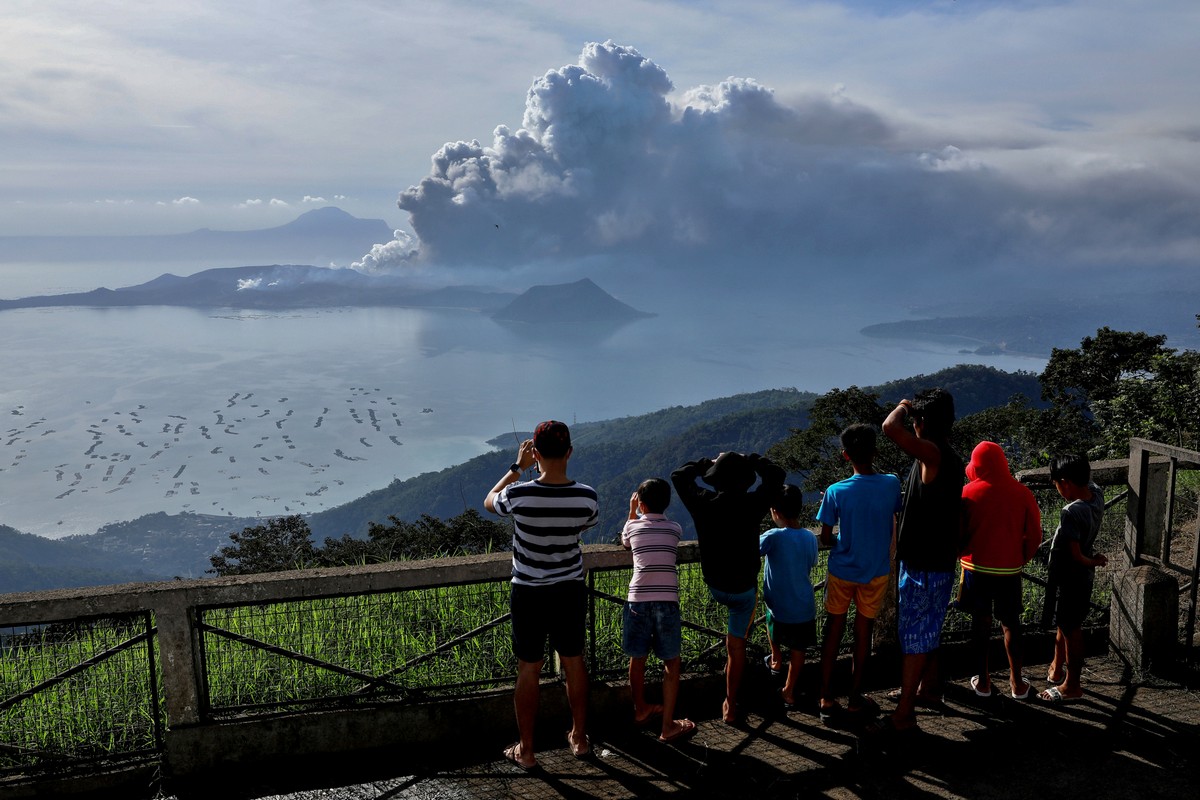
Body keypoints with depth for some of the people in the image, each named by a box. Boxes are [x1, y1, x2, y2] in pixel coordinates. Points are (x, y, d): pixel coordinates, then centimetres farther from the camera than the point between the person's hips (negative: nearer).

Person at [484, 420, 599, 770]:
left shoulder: (519, 494, -22)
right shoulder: (587, 497, -16)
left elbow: (488, 501, 2)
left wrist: (517, 467, 7)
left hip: (528, 594, -2)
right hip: (570, 592, 2)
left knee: (528, 671, 11)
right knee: (574, 663, 19)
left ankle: (526, 750, 24)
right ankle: (579, 738, 35)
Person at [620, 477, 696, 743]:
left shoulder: (633, 526, 6)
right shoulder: (675, 529, 6)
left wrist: (632, 511, 36)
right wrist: (657, 509, 36)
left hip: (638, 601, 1)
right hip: (667, 601, -1)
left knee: (637, 659, 17)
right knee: (671, 663, 9)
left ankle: (641, 710, 37)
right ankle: (668, 726, 9)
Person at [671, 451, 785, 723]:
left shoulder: (703, 504, -16)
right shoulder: (752, 505, -20)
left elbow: (679, 475, 1)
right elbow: (777, 474, -5)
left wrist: (707, 463, 7)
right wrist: (751, 460, 3)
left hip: (714, 586, 3)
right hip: (743, 587, -2)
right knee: (736, 644, 12)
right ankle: (730, 706, 21)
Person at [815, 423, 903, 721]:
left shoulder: (836, 492, -17)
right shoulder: (891, 485, -14)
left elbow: (826, 538, -11)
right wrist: (874, 468, 10)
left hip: (842, 571, -1)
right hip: (876, 572, 1)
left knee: (833, 632, 12)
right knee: (863, 634, 13)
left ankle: (826, 699, 17)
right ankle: (855, 698, 24)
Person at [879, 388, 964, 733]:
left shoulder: (932, 453, -21)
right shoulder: (952, 458, 9)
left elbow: (891, 427, -36)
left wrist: (904, 406, -14)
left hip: (922, 563, -9)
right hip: (940, 560, 9)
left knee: (913, 636, -2)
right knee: (929, 631, 23)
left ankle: (904, 712, 4)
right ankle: (928, 688, 38)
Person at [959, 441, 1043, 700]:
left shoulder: (969, 493, -11)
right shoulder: (1023, 494, -6)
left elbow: (958, 533, -6)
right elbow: (1034, 536, -1)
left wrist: (963, 554, 13)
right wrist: (1021, 559, 14)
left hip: (977, 567, -1)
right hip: (1010, 570, 1)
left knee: (980, 621, 10)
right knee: (1010, 623, 13)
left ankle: (983, 681, 17)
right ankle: (1016, 684, 18)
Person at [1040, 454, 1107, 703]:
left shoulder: (1071, 512, -32)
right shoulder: (1096, 494, -8)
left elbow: (1075, 555, -26)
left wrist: (1093, 561, -7)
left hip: (1069, 579, -9)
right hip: (1083, 579, 9)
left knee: (1071, 631, 8)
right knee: (1064, 625, 24)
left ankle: (1071, 686, 24)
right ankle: (1057, 669, 41)